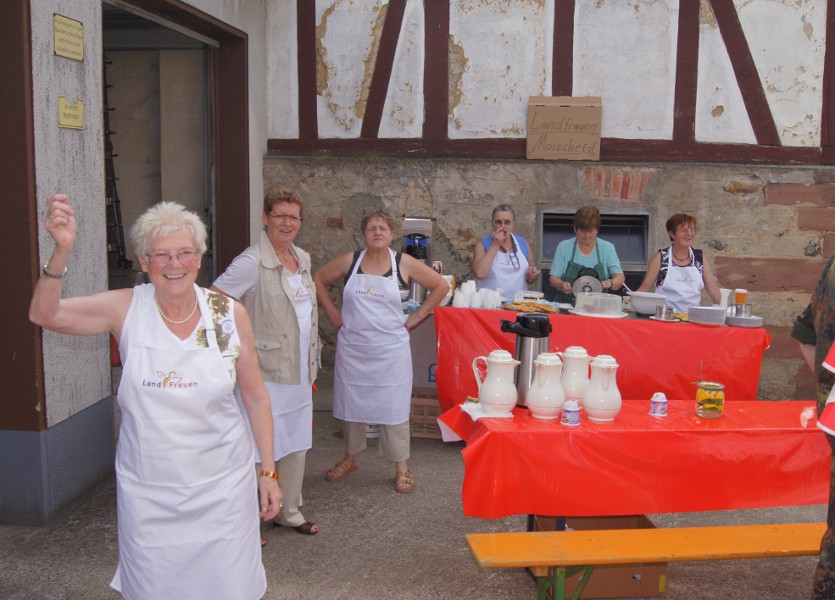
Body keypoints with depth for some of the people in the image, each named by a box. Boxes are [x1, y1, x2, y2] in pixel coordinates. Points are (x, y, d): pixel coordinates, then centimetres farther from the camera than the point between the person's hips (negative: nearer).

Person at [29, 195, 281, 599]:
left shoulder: (229, 314, -6)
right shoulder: (126, 309, -7)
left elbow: (255, 396, 0)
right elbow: (44, 314, -19)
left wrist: (269, 471, 1)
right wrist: (62, 250, -34)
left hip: (222, 486, 0)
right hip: (147, 491, 0)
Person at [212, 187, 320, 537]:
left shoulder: (302, 259, 9)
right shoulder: (252, 263, -15)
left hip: (298, 373, 8)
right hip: (264, 373, -8)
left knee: (296, 444, 16)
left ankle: (289, 512, 33)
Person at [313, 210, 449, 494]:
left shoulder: (404, 263, -5)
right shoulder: (349, 261, -1)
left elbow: (441, 285, 2)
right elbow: (318, 280, 11)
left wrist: (416, 317, -2)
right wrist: (333, 313, 3)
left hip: (390, 349, -2)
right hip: (352, 347, 2)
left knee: (393, 406, 3)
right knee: (350, 402, 13)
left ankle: (401, 466, 16)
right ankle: (350, 458, 31)